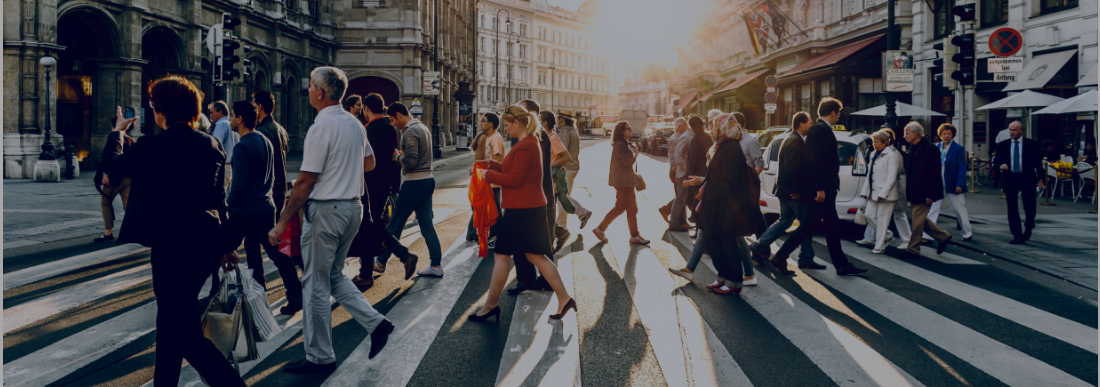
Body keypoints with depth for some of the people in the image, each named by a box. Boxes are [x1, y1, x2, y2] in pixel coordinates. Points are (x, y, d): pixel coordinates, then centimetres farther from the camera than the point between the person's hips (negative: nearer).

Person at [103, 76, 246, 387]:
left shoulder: (151, 146, -12)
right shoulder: (212, 145, 4)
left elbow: (112, 166, 5)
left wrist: (117, 133, 23)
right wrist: (226, 245, 16)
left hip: (172, 244, -7)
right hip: (207, 241, 7)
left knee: (185, 329, -1)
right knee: (172, 314, 22)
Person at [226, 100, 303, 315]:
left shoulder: (243, 147, -17)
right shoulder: (266, 141, 10)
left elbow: (239, 183, -21)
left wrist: (229, 202, -5)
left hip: (244, 211, -8)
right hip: (266, 207, 8)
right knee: (277, 253, 9)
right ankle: (295, 297, 4)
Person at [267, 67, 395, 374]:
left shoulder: (321, 127, -17)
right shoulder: (355, 123, 8)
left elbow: (306, 181, -18)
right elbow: (369, 163, 22)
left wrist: (282, 224, -14)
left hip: (325, 210, -8)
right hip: (353, 207, 8)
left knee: (316, 284, 4)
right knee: (333, 275, 22)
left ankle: (319, 358, 13)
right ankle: (375, 323, 10)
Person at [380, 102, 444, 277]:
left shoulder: (410, 132, -15)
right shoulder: (423, 128, 15)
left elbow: (411, 161, -22)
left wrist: (396, 156, -4)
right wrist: (401, 153, 9)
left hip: (414, 183, -9)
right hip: (428, 179, 9)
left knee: (396, 224, 3)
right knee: (427, 225, 9)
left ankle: (381, 261, 16)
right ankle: (436, 266, 8)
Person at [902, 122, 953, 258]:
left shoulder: (930, 149, -15)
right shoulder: (912, 149, 11)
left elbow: (935, 174, -18)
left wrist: (930, 195, -20)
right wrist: (908, 191, 14)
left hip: (923, 194, -9)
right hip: (913, 193, 9)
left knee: (917, 221, -3)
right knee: (920, 220, 16)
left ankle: (914, 250, 5)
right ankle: (943, 237, 31)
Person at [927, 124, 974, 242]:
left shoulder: (958, 149, -7)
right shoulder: (937, 147, 5)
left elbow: (962, 168, -8)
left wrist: (959, 184, -15)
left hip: (953, 185, -3)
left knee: (960, 209, 10)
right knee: (933, 208, 0)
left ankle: (968, 233, 26)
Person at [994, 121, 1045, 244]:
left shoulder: (1032, 144, 0)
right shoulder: (1003, 145, 5)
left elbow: (1038, 162, 2)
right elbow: (996, 160, 10)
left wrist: (1040, 178, -4)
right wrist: (1001, 165, -13)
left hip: (1027, 179, -1)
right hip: (1010, 179, 1)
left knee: (1030, 207, 5)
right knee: (1012, 209, 1)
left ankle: (1028, 228, 34)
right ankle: (1017, 235, 7)